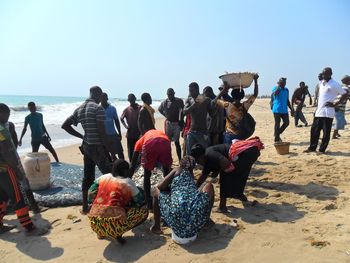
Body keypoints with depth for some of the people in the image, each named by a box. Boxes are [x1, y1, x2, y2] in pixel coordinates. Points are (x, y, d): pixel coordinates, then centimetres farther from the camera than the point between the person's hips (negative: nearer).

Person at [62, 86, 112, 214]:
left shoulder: (79, 109, 9)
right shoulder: (98, 108, -14)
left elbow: (65, 125, 12)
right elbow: (101, 131, -18)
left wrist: (81, 136, 12)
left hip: (86, 146, 8)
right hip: (97, 147, -8)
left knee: (87, 177, 15)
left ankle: (85, 207, 24)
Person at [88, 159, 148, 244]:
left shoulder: (104, 177, 13)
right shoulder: (128, 182, 3)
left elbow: (91, 194, 15)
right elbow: (140, 201, 9)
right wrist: (127, 202, 28)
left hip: (95, 223, 6)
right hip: (113, 222, -6)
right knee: (144, 211, 7)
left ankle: (101, 233, 22)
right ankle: (118, 232, -2)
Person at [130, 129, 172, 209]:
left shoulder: (141, 140, 40)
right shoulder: (163, 134, 46)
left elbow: (133, 165, 37)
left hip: (149, 144, -2)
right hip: (165, 143, 2)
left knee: (147, 175, 19)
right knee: (167, 173, 25)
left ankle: (149, 203, 24)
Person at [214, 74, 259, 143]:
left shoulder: (227, 106, -12)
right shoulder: (244, 106, -10)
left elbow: (216, 99, 6)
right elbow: (255, 95, 4)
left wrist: (224, 89, 4)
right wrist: (255, 80, 7)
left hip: (229, 136, -1)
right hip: (241, 136, 1)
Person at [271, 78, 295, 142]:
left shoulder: (286, 90, 13)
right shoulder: (275, 88, -4)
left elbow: (287, 101, 19)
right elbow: (275, 93, -30)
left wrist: (291, 109, 16)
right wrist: (278, 85, -19)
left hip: (284, 110, 6)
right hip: (277, 110, -6)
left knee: (286, 123, 6)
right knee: (277, 124, -1)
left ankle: (277, 134, 25)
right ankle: (276, 139, 7)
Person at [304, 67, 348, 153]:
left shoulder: (335, 84, -7)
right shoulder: (321, 83, 14)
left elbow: (344, 94, -6)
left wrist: (335, 104, -11)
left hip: (327, 113, -7)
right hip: (318, 111, 7)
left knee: (326, 133, 1)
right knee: (314, 130, 10)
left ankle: (322, 150, 9)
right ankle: (312, 148, 20)